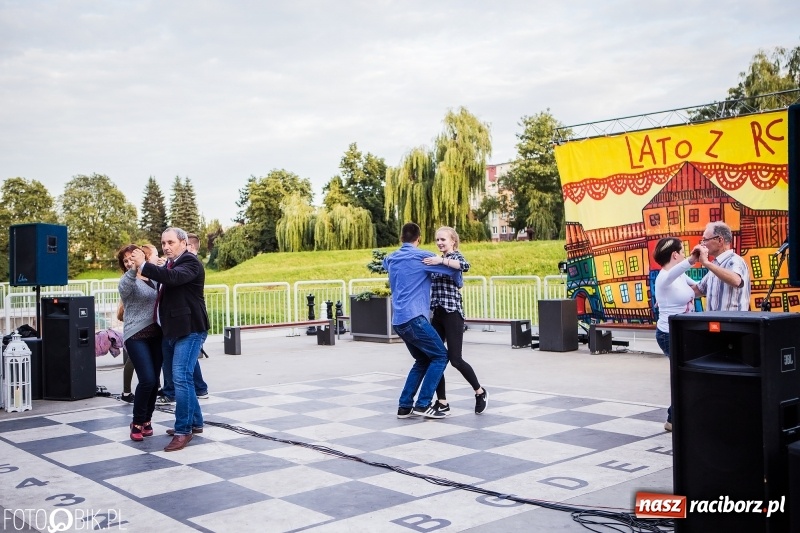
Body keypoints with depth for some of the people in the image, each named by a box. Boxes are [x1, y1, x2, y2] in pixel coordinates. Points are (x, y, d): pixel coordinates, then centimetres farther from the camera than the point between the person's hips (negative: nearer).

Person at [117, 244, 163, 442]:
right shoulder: (127, 281, -1)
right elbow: (124, 287, -26)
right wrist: (134, 268, -42)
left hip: (156, 335, 4)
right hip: (137, 336, -4)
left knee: (154, 381, 5)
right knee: (147, 380, -13)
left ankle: (146, 420, 22)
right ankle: (137, 423, 4)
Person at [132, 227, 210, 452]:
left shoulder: (190, 262, -10)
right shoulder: (169, 265, 17)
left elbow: (173, 278, -29)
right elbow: (164, 291, 17)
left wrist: (144, 265, -30)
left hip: (189, 330, -9)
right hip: (171, 331, 9)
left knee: (181, 378, -13)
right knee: (179, 379, 16)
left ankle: (183, 430, -6)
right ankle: (195, 422, 29)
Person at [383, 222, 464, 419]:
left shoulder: (391, 259, 17)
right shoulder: (422, 256, -4)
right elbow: (453, 269, -3)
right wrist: (459, 283, 19)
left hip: (398, 320, 8)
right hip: (414, 318, -8)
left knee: (423, 360, 17)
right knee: (440, 356, 1)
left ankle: (405, 406, 12)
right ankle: (423, 404, -5)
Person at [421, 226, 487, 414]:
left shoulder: (455, 256, -3)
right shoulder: (438, 259, 19)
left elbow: (465, 266, -28)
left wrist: (441, 260, -33)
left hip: (452, 314, -8)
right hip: (437, 314, 8)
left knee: (455, 359, -8)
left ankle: (480, 392, 13)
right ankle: (442, 402, 9)